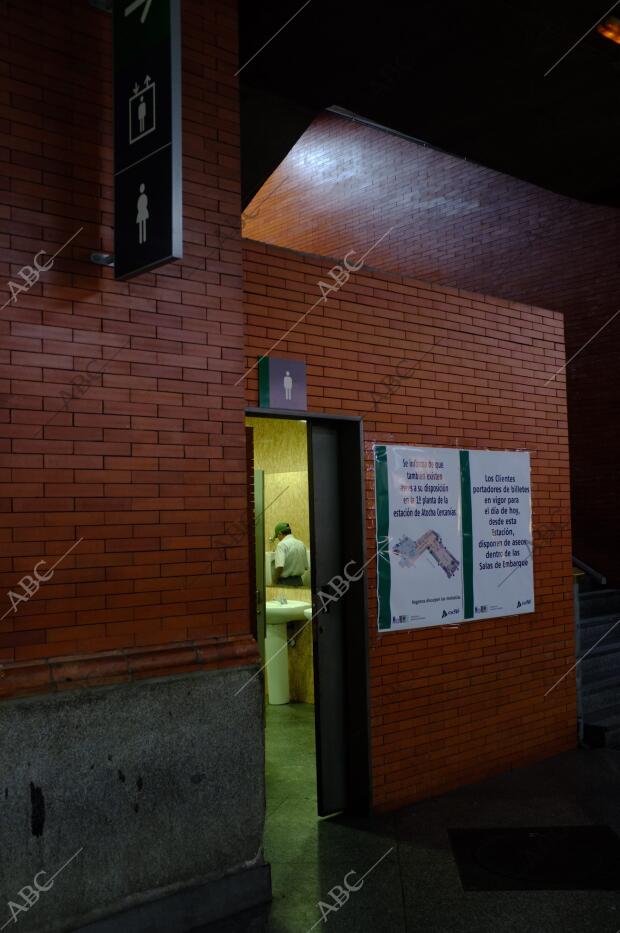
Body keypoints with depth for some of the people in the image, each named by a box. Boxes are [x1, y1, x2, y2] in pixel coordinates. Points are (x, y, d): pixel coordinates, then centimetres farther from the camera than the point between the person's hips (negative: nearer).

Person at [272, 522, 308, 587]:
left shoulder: (282, 544, -13)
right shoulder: (301, 544, 8)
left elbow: (279, 567, -24)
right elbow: (306, 567, 12)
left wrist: (274, 581, -11)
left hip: (285, 582, -6)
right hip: (299, 581, 7)